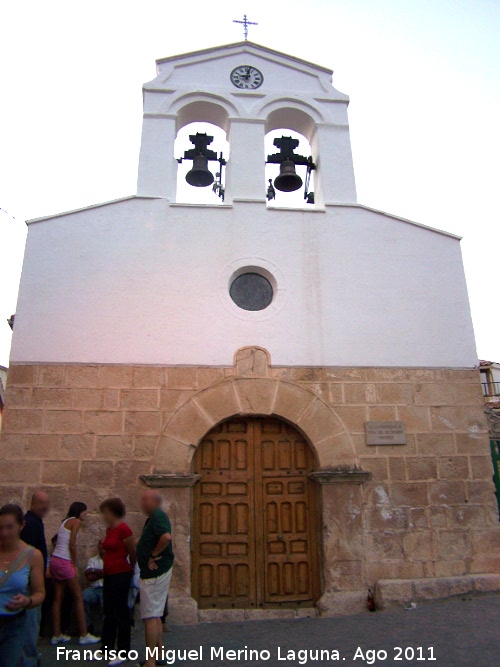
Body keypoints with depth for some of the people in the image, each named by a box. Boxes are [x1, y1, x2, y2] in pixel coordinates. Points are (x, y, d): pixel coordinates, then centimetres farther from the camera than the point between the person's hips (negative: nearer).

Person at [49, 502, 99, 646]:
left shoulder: (65, 522, 18)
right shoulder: (76, 521, -6)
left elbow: (60, 543, 13)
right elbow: (72, 544, -14)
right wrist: (75, 565, -7)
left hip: (55, 560, 9)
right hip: (64, 562, -9)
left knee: (58, 598, 11)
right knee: (78, 597, -1)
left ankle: (56, 635, 16)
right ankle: (84, 635, 2)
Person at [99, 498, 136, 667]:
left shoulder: (123, 529, -18)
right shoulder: (109, 529, 8)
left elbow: (133, 553, -11)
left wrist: (131, 568, 4)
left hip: (121, 575, -8)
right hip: (109, 575, 8)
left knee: (120, 613, 2)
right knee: (109, 613, 17)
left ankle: (123, 652, 14)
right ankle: (106, 649, 28)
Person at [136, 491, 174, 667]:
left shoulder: (157, 517, -18)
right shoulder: (155, 517, 14)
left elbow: (166, 536, -36)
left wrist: (154, 555, -24)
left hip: (154, 572, -11)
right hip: (159, 571, 11)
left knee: (150, 616, -4)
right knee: (156, 616, 18)